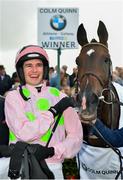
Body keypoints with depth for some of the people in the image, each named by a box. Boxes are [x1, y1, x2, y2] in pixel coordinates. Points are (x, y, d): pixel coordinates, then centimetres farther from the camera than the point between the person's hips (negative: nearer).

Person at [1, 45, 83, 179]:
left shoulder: (58, 96, 1)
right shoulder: (13, 97, -3)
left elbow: (76, 135, -2)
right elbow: (23, 133, -17)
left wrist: (52, 150, -17)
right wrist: (54, 111, -12)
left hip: (53, 166, 2)